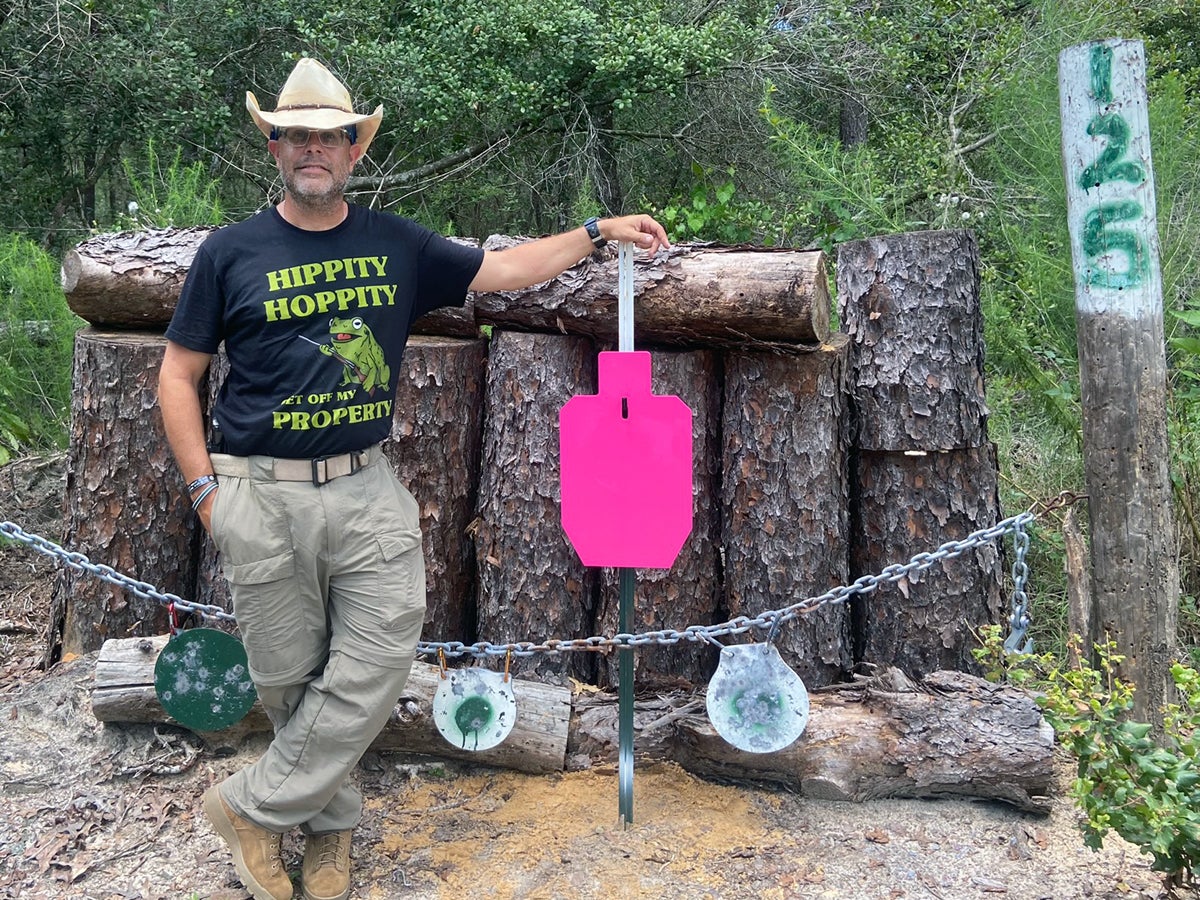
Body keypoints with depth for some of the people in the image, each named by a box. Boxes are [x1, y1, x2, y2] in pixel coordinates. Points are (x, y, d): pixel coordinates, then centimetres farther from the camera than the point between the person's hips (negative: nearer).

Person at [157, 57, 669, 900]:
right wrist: (205, 487, -2)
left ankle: (255, 805, 17)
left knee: (379, 658, -3)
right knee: (291, 679, 8)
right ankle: (331, 820, 32)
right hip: (261, 495, -1)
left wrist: (597, 231, 6)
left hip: (366, 489, 2)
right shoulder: (231, 251, 0)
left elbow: (504, 269, 11)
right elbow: (179, 373, 5)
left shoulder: (396, 244, 7)